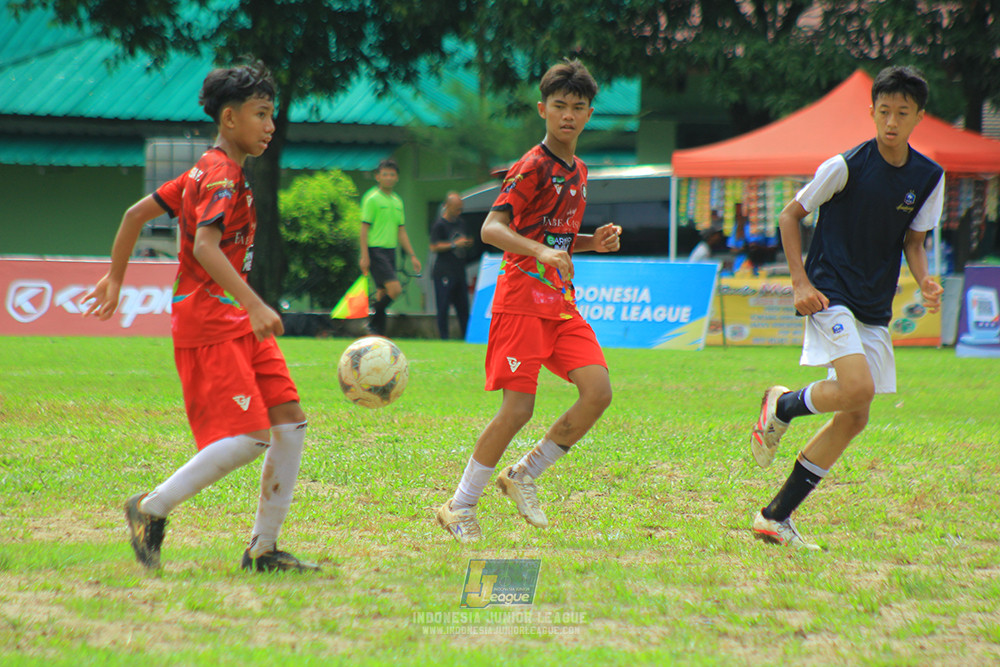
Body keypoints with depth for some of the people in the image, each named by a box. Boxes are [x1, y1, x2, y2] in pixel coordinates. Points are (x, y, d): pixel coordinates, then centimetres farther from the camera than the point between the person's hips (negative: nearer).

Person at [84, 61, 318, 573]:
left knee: (290, 421, 2)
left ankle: (263, 548, 5)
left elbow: (137, 212, 21)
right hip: (208, 322, -10)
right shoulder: (223, 176, -13)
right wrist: (255, 306, -36)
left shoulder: (207, 171, 17)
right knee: (247, 437, -15)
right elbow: (205, 247, -29)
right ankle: (151, 509, -1)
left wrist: (115, 279, 28)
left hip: (235, 320, 10)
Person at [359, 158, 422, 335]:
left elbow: (401, 232, 21)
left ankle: (378, 333, 9)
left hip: (390, 251, 7)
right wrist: (364, 256, -14)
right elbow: (364, 228, -8)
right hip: (375, 250, -7)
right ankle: (374, 321, -3)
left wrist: (412, 256, 17)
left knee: (383, 292, 6)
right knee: (395, 289, -17)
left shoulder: (397, 201, 16)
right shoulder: (372, 198, -5)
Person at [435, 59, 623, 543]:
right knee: (517, 409, -12)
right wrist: (540, 252, -36)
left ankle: (523, 475, 8)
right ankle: (459, 508, 3)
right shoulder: (533, 168, -10)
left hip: (561, 302, 7)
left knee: (598, 392, -9)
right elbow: (491, 229, -21)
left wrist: (593, 241, 9)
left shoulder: (579, 172, 16)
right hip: (522, 298, -7)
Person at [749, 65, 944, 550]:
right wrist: (801, 282, -11)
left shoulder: (929, 177, 4)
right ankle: (782, 406, 4)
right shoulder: (846, 166, -11)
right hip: (830, 294, -6)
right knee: (857, 387, -28)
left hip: (874, 310, 6)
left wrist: (924, 281, -7)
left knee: (854, 418, 4)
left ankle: (776, 517, 11)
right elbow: (790, 215, -2)